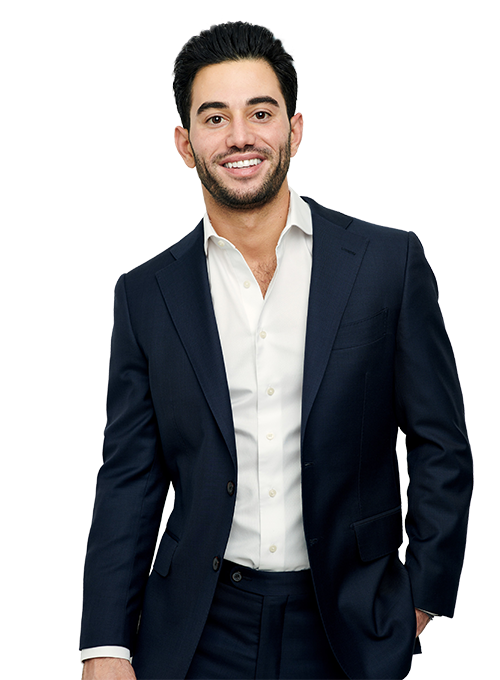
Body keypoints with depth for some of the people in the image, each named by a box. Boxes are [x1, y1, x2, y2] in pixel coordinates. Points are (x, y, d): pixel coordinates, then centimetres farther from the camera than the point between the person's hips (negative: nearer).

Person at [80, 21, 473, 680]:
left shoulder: (390, 262, -3)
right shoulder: (146, 294, 1)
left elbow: (441, 446, 1)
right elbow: (129, 477, 2)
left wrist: (426, 594, -3)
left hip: (351, 626, -1)